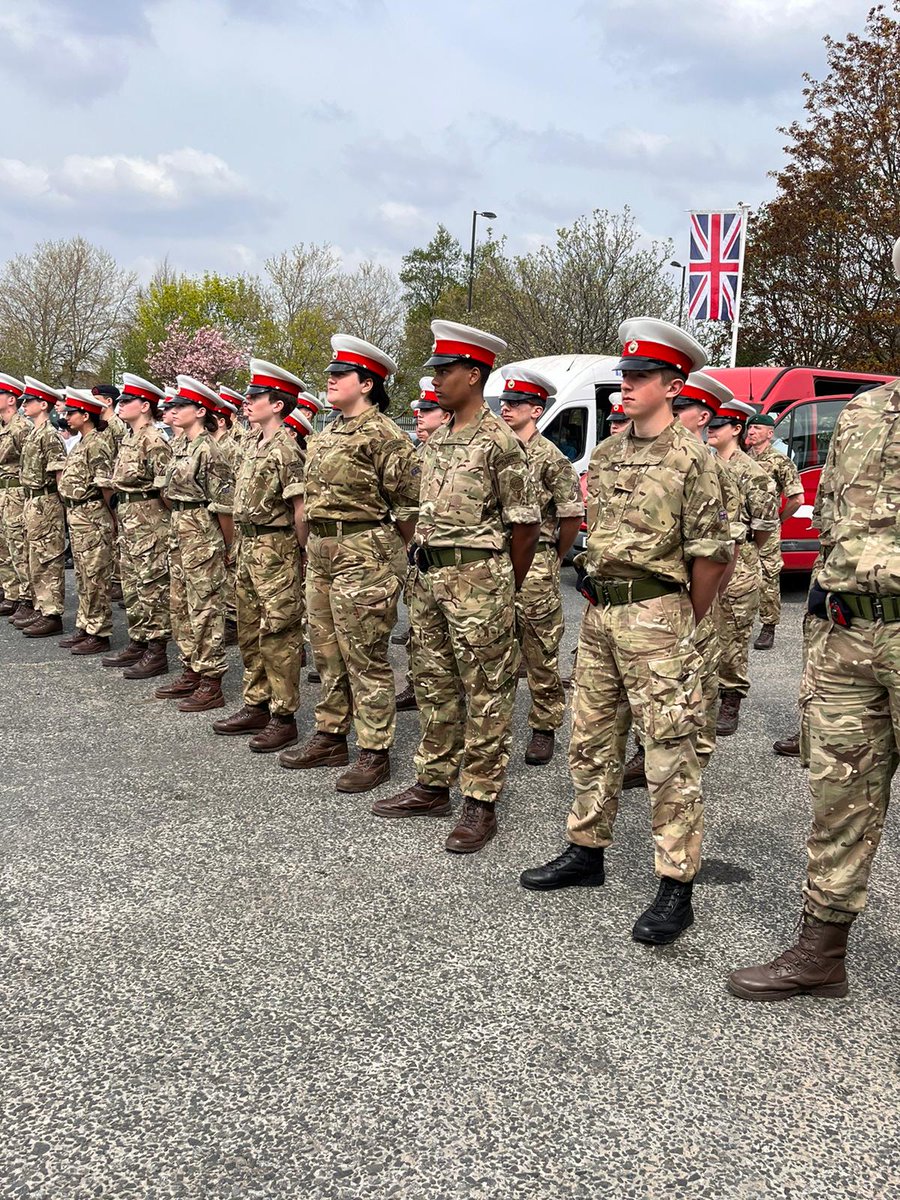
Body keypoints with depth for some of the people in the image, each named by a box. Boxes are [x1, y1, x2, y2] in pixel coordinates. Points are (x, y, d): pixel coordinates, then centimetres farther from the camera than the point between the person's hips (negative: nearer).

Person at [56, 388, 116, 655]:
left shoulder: (97, 444, -15)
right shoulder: (81, 442, 15)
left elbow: (104, 484, -18)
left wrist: (105, 519, -14)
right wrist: (73, 512, 12)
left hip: (92, 517, -10)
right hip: (76, 515, 10)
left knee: (95, 577, -4)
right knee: (83, 575, 15)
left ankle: (99, 634, 2)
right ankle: (84, 627, 24)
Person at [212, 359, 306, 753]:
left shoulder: (286, 450, -15)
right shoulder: (252, 445, 13)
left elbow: (300, 509, -16)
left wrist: (300, 556, -14)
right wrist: (242, 544, 16)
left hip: (276, 549, -10)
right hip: (248, 546, 10)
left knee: (278, 635, -3)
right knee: (250, 632, 15)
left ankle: (284, 717, 5)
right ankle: (256, 707, 26)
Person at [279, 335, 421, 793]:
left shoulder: (384, 436, -12)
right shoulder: (326, 435, 15)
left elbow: (410, 505, -12)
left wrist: (388, 556, -6)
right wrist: (314, 545, 15)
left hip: (362, 553, -9)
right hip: (320, 552, 9)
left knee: (364, 657, -3)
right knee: (326, 652, 16)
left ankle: (374, 752, 6)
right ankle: (330, 738, 28)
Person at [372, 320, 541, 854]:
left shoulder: (499, 442, -12)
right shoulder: (437, 441, 14)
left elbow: (526, 524, -9)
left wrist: (503, 590, 0)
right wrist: (422, 571, 15)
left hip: (477, 576, -9)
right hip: (429, 576, 9)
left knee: (486, 694, 0)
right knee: (434, 685, 15)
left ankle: (481, 803, 8)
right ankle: (433, 785, 27)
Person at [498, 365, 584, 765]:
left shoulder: (550, 458, -7)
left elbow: (572, 516, -5)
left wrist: (552, 559, 5)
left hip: (534, 565, -5)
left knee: (540, 654, 3)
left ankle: (544, 729, 14)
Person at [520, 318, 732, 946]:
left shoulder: (690, 457, -9)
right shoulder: (607, 453, 12)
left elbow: (712, 553, -9)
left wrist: (683, 625, -1)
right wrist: (601, 597, 15)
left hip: (655, 617, -7)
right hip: (600, 613, 8)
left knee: (671, 755, -3)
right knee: (592, 741, 15)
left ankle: (677, 889, 4)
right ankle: (587, 852, 30)